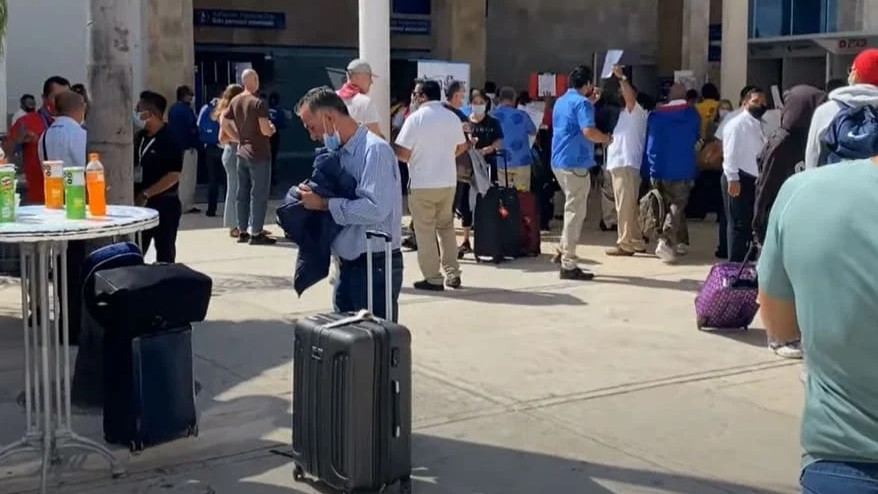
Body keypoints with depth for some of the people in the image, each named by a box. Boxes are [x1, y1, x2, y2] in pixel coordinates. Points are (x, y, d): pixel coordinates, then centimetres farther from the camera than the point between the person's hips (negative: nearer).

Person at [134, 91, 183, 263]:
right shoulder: (139, 137, 9)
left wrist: (146, 194, -19)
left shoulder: (170, 141, -12)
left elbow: (173, 176, -19)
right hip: (140, 204, 7)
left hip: (164, 205, -7)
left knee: (165, 254, 3)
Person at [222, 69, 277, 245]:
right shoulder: (259, 102, -15)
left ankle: (242, 231, 16)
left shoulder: (235, 101, 7)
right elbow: (265, 130, -21)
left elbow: (223, 122, 10)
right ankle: (256, 233, -1)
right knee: (258, 194, -2)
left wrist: (239, 138, 12)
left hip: (242, 153, 7)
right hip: (259, 154, -7)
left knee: (242, 193, 11)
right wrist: (272, 129, 1)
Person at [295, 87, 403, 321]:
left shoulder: (374, 150, -16)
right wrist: (312, 195, -2)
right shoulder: (341, 153, 11)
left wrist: (324, 204, -18)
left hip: (376, 266, -9)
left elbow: (375, 208, -26)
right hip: (349, 265, 9)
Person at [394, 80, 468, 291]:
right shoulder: (452, 117, 5)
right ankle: (453, 274, 16)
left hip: (422, 183, -5)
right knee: (446, 226, 17)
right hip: (448, 181, 5)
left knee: (425, 230, 2)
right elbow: (462, 147, 16)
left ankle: (433, 278, 3)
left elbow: (402, 153, -14)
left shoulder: (416, 118, -12)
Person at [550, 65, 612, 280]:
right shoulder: (581, 102, -12)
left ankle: (564, 251, 22)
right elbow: (588, 131, -25)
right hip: (576, 163, -9)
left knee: (573, 209, 20)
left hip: (560, 162, 9)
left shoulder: (561, 101, 16)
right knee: (575, 212, -4)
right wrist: (606, 138, -6)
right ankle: (568, 265, -3)